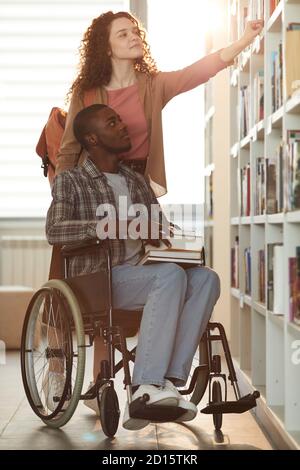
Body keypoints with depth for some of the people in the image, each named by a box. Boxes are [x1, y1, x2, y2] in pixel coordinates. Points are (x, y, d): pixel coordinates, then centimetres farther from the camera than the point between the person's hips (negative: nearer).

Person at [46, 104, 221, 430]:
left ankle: (168, 382, -31)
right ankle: (145, 389, -39)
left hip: (139, 276, 6)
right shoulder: (70, 181, 2)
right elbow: (54, 231, -15)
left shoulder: (137, 182, 21)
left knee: (205, 278, -22)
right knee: (171, 275, -32)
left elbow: (159, 233, 23)